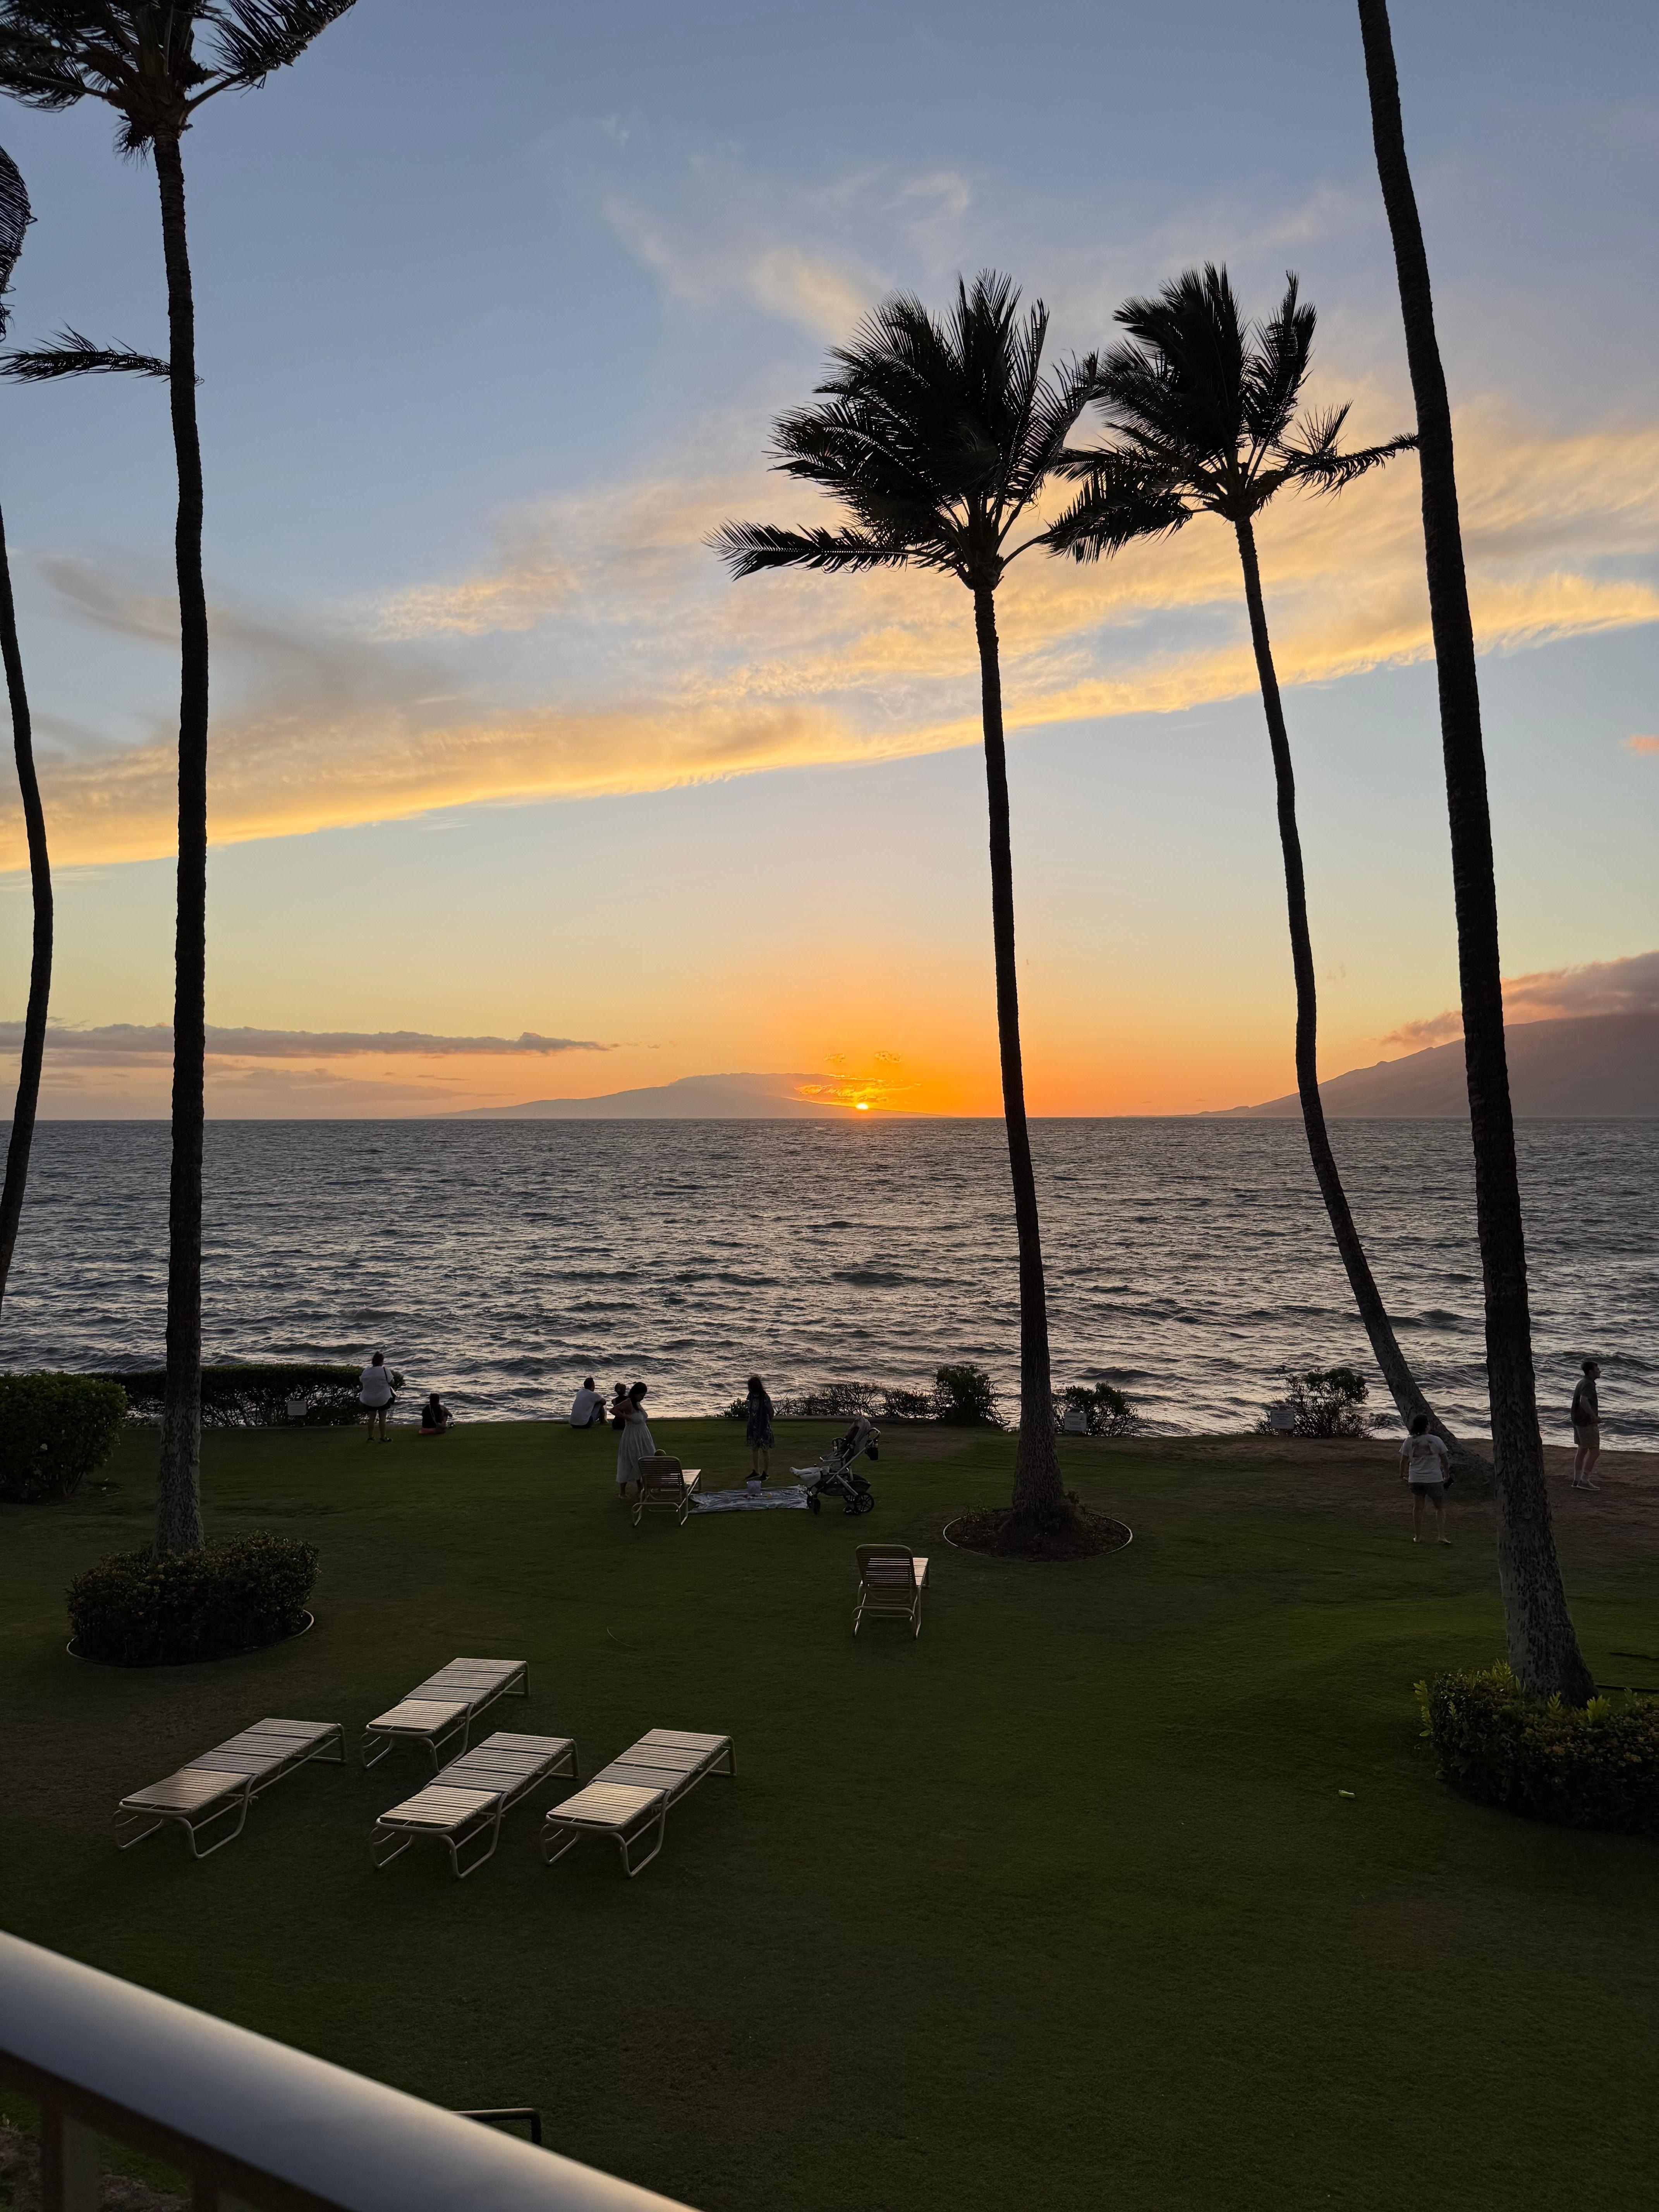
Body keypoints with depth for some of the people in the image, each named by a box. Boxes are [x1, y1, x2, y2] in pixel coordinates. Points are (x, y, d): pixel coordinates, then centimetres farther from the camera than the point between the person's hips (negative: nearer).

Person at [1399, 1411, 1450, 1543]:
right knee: (1440, 1507, 12)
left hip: (1416, 1479, 2)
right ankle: (1442, 1535, 5)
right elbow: (1445, 1461, 0)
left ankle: (1417, 1537, 17)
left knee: (1418, 1507, 12)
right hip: (1434, 1479, -2)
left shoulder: (1409, 1442, -4)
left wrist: (1402, 1475, 17)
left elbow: (1404, 1461, 1)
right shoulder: (1436, 1441, -9)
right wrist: (1445, 1473, 18)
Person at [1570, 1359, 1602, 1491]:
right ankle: (1584, 1481, -8)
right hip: (1587, 1423, -10)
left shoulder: (1583, 1383, 14)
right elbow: (1584, 1401, -33)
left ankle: (1577, 1480, 15)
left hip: (1578, 1421, 10)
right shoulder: (1589, 1385, -18)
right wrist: (1594, 1416, -25)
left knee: (1582, 1450, 13)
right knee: (1595, 1452, -6)